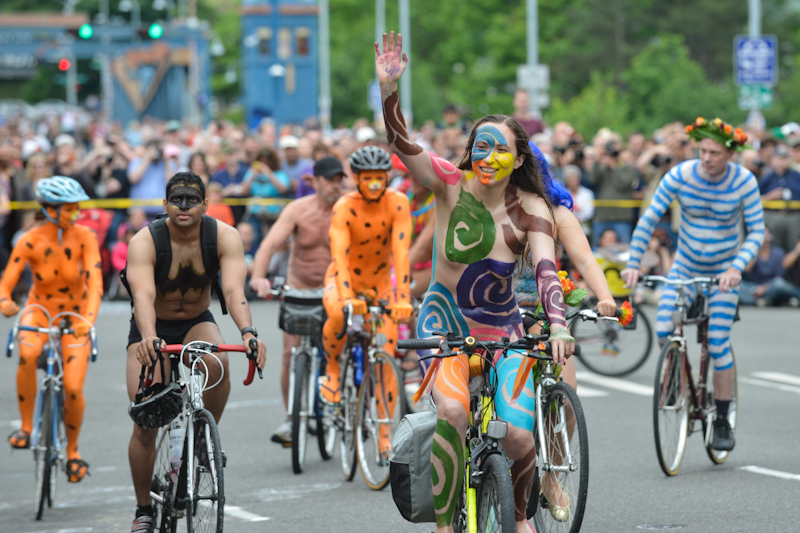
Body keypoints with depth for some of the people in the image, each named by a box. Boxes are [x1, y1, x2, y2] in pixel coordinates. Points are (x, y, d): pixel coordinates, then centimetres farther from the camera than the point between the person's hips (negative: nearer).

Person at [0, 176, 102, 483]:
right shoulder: (30, 241, -19)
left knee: (73, 389, -14)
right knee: (27, 355, -35)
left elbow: (95, 281, -27)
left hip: (75, 315, 0)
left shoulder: (84, 238, -18)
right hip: (40, 309, 0)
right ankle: (26, 426, -18)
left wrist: (89, 319, -44)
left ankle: (72, 449, 14)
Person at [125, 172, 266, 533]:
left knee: (216, 364, -34)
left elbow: (234, 289, -32)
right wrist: (149, 338, -58)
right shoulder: (145, 241, -24)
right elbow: (143, 294, -39)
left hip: (197, 324, 1)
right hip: (153, 330, -1)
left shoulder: (223, 236, -19)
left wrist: (248, 332, -51)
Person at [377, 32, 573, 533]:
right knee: (453, 409, -30)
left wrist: (558, 325, -39)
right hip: (446, 319, -1)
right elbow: (402, 144, -23)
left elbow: (547, 269, -22)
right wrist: (389, 89, -40)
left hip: (502, 328, 1)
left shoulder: (530, 210, -9)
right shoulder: (453, 183, -10)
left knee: (519, 438, -13)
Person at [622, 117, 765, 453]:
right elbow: (649, 220, -12)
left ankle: (723, 422, 6)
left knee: (718, 346, -9)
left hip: (723, 270, -2)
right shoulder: (679, 176, -15)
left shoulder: (744, 182, -16)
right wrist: (633, 264, -23)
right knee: (663, 331, -17)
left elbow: (756, 232, -14)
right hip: (685, 266, 2)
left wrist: (736, 268, -30)